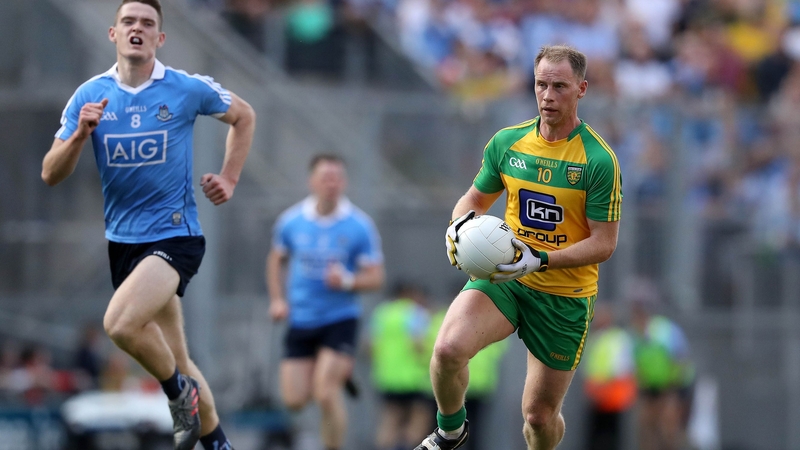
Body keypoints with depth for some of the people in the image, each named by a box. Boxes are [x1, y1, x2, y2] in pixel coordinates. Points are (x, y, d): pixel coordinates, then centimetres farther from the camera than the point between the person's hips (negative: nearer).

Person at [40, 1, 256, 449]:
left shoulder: (188, 89, -5)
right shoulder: (90, 96, 1)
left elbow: (244, 115, 14)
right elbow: (51, 175, -1)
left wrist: (229, 179, 7)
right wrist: (81, 135, -18)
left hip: (176, 235, -4)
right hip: (122, 240, 4)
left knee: (120, 323, -27)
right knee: (176, 359, 7)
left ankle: (180, 391, -2)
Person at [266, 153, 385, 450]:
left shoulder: (360, 226, -8)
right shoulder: (291, 221, 0)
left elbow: (376, 278, -5)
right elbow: (276, 260, 18)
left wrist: (347, 281, -25)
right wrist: (277, 299, 5)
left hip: (340, 320, -3)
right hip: (300, 321, 3)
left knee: (326, 394, -19)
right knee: (294, 400, 3)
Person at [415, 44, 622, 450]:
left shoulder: (599, 160, -12)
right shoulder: (507, 142, 1)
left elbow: (604, 244, -12)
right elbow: (475, 199, 16)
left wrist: (539, 260, -25)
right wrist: (460, 227, -9)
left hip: (565, 296, -2)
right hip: (503, 279, 2)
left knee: (540, 414, 6)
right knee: (449, 348, -28)